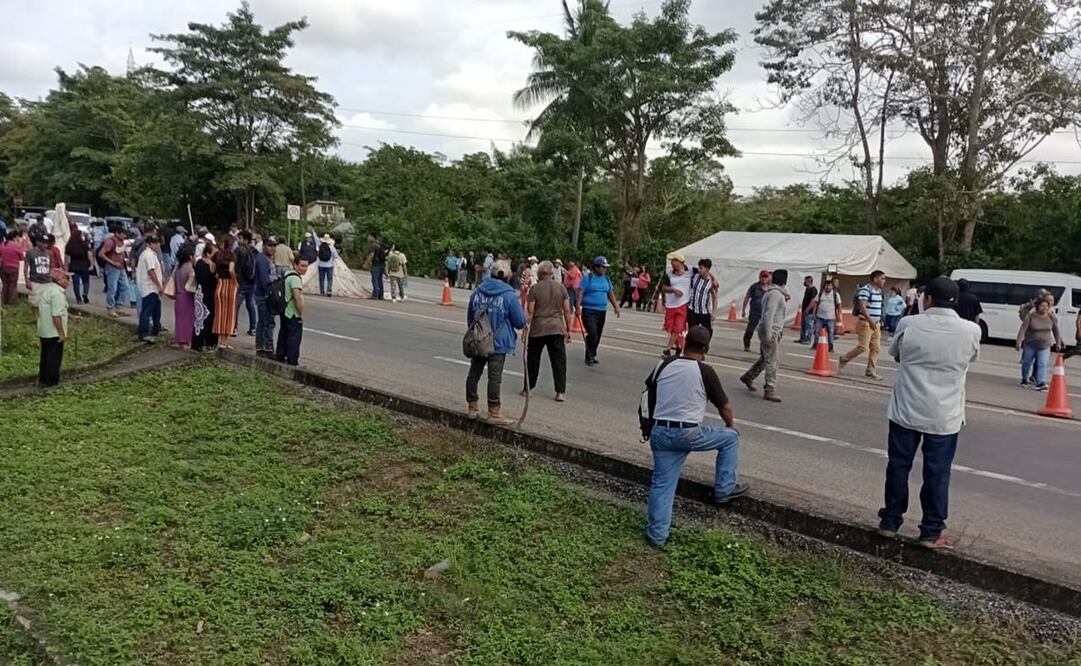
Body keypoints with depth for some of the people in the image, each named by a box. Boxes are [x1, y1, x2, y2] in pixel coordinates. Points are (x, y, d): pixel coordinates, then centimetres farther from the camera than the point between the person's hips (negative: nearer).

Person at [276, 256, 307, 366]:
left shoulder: (287, 274, 12)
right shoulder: (295, 278, -20)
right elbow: (297, 297, -29)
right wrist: (301, 314, -20)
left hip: (285, 312, 10)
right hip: (293, 315, -10)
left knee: (283, 334, 20)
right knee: (294, 338, -2)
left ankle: (280, 357, 31)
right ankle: (292, 362, 2)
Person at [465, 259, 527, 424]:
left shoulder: (477, 291, 4)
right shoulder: (509, 296, -11)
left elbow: (469, 317, 15)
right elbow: (520, 322, -6)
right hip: (498, 343, -5)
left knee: (474, 374, 14)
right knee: (494, 378, -1)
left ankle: (473, 408, 23)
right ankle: (494, 412, 5)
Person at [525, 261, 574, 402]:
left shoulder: (535, 288, -4)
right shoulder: (561, 287, 2)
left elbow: (530, 312, -6)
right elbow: (567, 311, 2)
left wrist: (526, 327, 4)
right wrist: (568, 330, 9)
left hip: (537, 329, -1)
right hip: (557, 328, 1)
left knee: (533, 359, 13)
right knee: (559, 360, 3)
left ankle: (528, 387, 23)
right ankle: (560, 392, -1)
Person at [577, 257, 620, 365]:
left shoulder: (606, 279, 13)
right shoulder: (588, 278, -5)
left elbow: (611, 293, 19)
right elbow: (580, 292, -8)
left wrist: (616, 306, 10)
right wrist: (578, 307, -16)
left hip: (602, 311, 6)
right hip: (589, 310, -6)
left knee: (598, 335, 8)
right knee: (592, 333, -16)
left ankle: (592, 355, 20)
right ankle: (589, 357, -5)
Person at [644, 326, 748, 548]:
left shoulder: (664, 365, 8)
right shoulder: (705, 371, -5)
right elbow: (724, 407, 5)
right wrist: (730, 424, 26)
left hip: (659, 433, 5)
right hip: (689, 434, -4)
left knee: (661, 484, 10)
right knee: (730, 438, 18)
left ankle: (656, 535, 9)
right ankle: (724, 489, 25)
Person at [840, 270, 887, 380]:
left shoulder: (879, 291, 15)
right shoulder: (865, 290, -13)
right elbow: (862, 306, -22)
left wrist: (879, 321, 20)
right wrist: (870, 320, -27)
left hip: (876, 323, 9)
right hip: (866, 323, -9)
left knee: (876, 348, 5)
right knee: (863, 347, -10)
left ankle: (871, 370, 11)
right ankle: (844, 359, 11)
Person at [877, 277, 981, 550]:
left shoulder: (908, 324, -9)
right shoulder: (971, 331, -8)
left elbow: (894, 354, 8)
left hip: (906, 411, 0)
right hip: (945, 416, 0)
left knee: (898, 466, 13)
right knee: (937, 474, 9)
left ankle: (890, 521, 23)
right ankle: (931, 532, 17)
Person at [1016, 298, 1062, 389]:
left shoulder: (1051, 317, -3)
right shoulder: (1030, 316, -13)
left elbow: (1056, 330, 9)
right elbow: (1022, 329, -15)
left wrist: (1058, 342, 13)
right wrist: (1019, 342, -21)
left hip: (1045, 346, 1)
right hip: (1030, 345, -1)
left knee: (1042, 364, -11)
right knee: (1027, 363, 12)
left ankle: (1040, 383, -15)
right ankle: (1024, 379, 34)